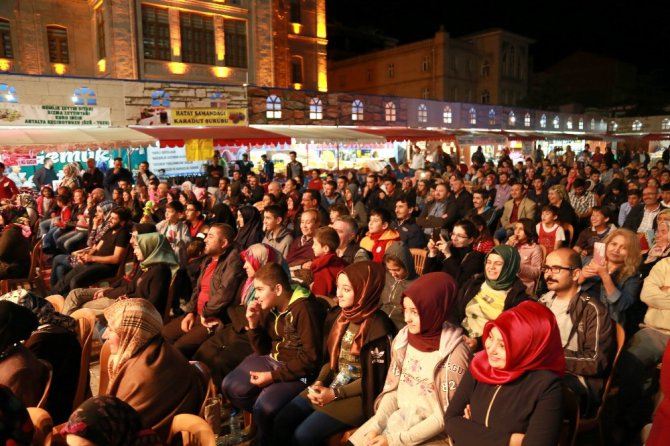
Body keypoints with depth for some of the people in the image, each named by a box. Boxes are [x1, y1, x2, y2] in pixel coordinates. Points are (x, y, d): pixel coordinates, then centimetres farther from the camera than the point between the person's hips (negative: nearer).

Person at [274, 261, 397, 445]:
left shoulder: (378, 327, -19)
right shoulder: (338, 315, 3)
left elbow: (374, 379, -16)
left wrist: (335, 394, -16)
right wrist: (319, 382, -6)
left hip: (358, 396, -7)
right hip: (330, 385, 7)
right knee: (281, 423, -4)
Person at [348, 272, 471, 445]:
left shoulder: (454, 353, -18)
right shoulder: (403, 338, -2)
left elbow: (446, 415, -14)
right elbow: (392, 389, 5)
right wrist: (376, 426, -9)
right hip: (395, 418, 5)